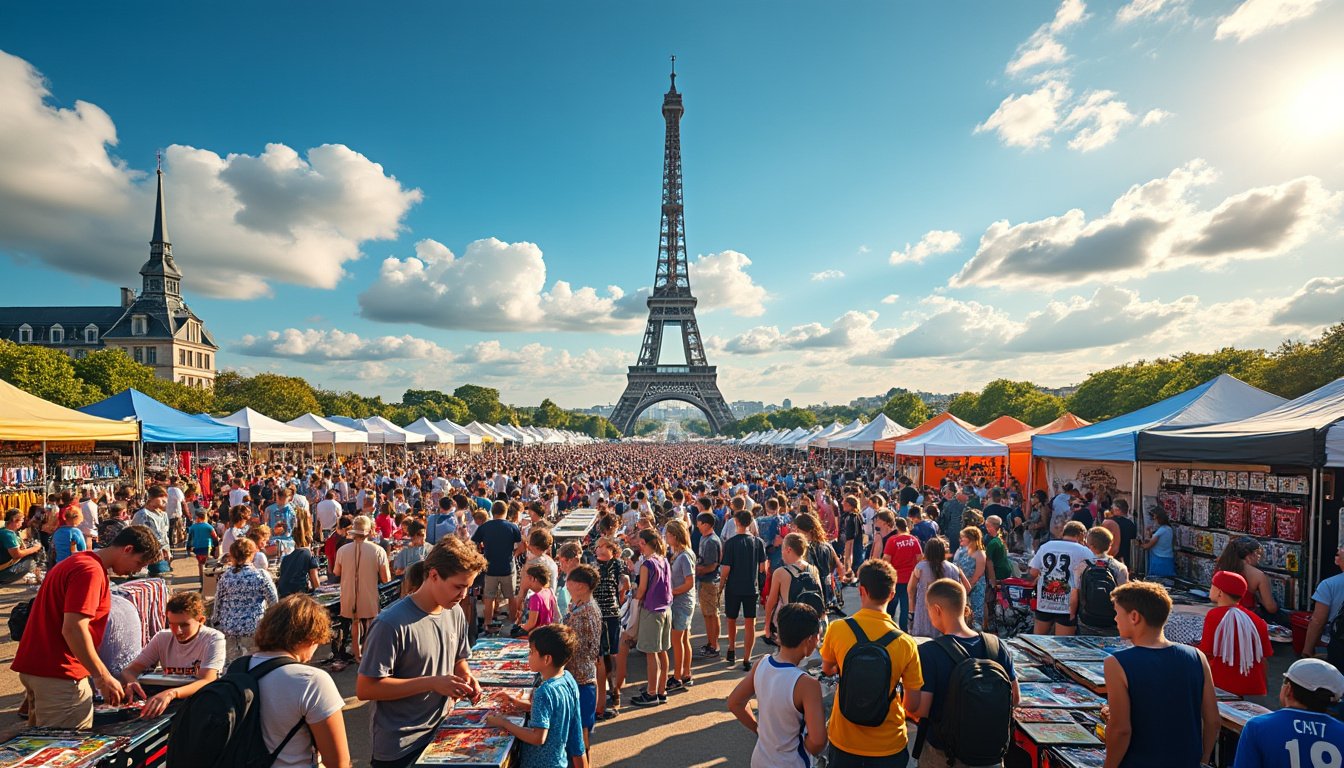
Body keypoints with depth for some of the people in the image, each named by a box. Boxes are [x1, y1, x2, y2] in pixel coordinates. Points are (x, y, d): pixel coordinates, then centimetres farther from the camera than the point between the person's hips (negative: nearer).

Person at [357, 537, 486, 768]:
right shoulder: (392, 623, -23)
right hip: (399, 749, -6)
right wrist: (432, 683, -26)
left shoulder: (455, 612, -2)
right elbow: (365, 688, -21)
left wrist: (466, 676, -9)